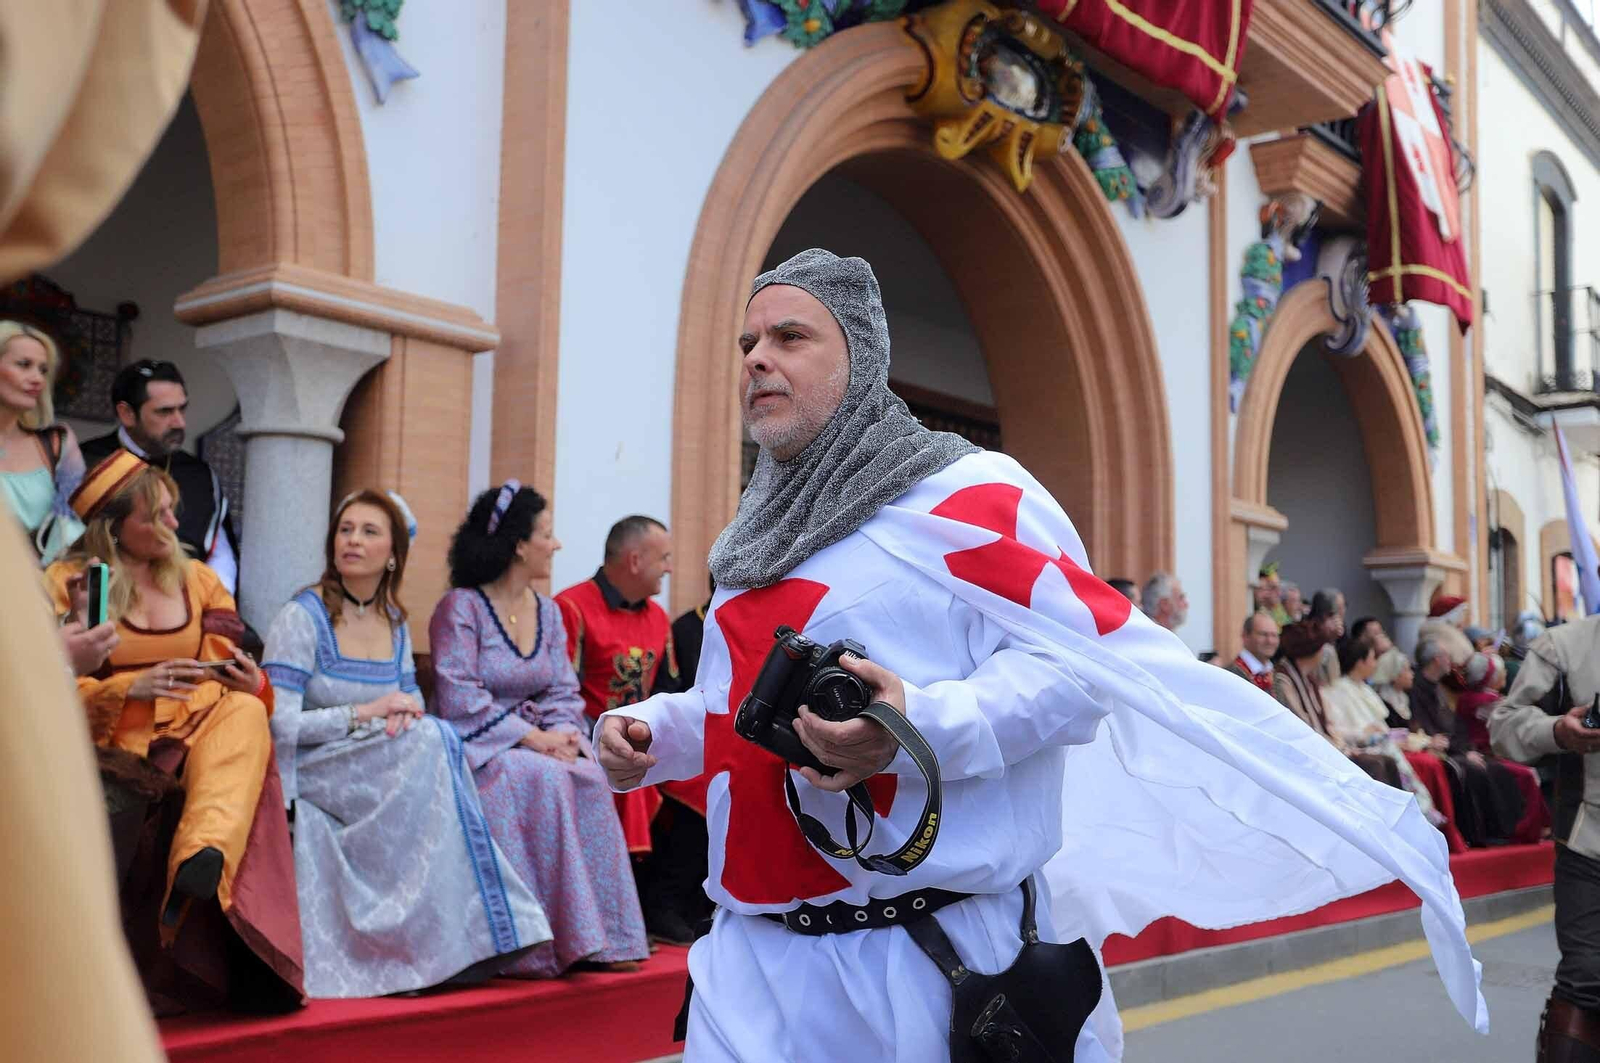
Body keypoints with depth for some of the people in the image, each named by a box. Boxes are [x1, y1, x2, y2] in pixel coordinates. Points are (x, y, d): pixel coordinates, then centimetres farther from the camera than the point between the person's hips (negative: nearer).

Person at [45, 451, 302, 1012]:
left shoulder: (198, 579, 17)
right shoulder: (67, 582, 5)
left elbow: (235, 684, 14)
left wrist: (253, 684, -10)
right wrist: (132, 687, -17)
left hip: (205, 728, 3)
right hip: (118, 741, -2)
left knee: (245, 712, -34)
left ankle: (203, 861, -54)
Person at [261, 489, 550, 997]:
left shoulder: (395, 625, 13)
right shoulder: (302, 618, -6)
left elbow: (411, 707, 15)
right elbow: (276, 724, -15)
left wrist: (405, 713, -9)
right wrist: (366, 712, -19)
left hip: (385, 774, 5)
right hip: (311, 775, -5)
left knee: (432, 738, -26)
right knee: (431, 741, -27)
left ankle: (458, 940, -24)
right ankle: (447, 947, -24)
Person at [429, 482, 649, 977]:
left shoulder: (547, 612, 14)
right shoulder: (461, 607, -7)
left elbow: (564, 693, 9)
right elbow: (459, 699, -16)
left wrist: (562, 734, -13)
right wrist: (533, 737, -21)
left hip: (537, 746, 6)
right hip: (472, 746, -6)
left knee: (590, 778, -24)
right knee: (543, 780, -33)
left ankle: (599, 938, -21)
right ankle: (547, 941, -28)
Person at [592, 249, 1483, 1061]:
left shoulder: (963, 495, -9)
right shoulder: (762, 533, 16)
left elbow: (1088, 658, -18)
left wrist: (917, 731, -29)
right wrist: (655, 730, 9)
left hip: (931, 960, -6)